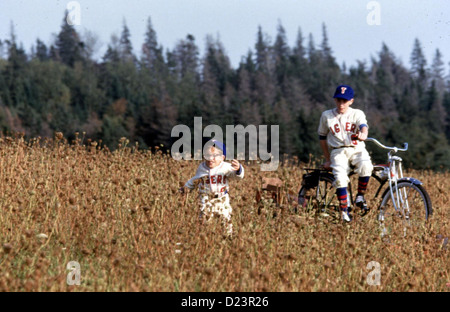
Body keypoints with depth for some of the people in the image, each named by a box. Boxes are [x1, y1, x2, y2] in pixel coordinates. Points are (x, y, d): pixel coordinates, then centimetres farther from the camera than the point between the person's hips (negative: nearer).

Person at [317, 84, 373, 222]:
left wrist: (363, 134, -43)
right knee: (340, 178, -26)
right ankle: (344, 212, -22)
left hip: (357, 150, 0)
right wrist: (328, 160, 13)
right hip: (338, 151, 0)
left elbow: (363, 126, -17)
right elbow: (322, 137, 16)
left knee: (365, 167, -32)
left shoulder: (357, 114, 4)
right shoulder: (327, 116, 7)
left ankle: (360, 197, -10)